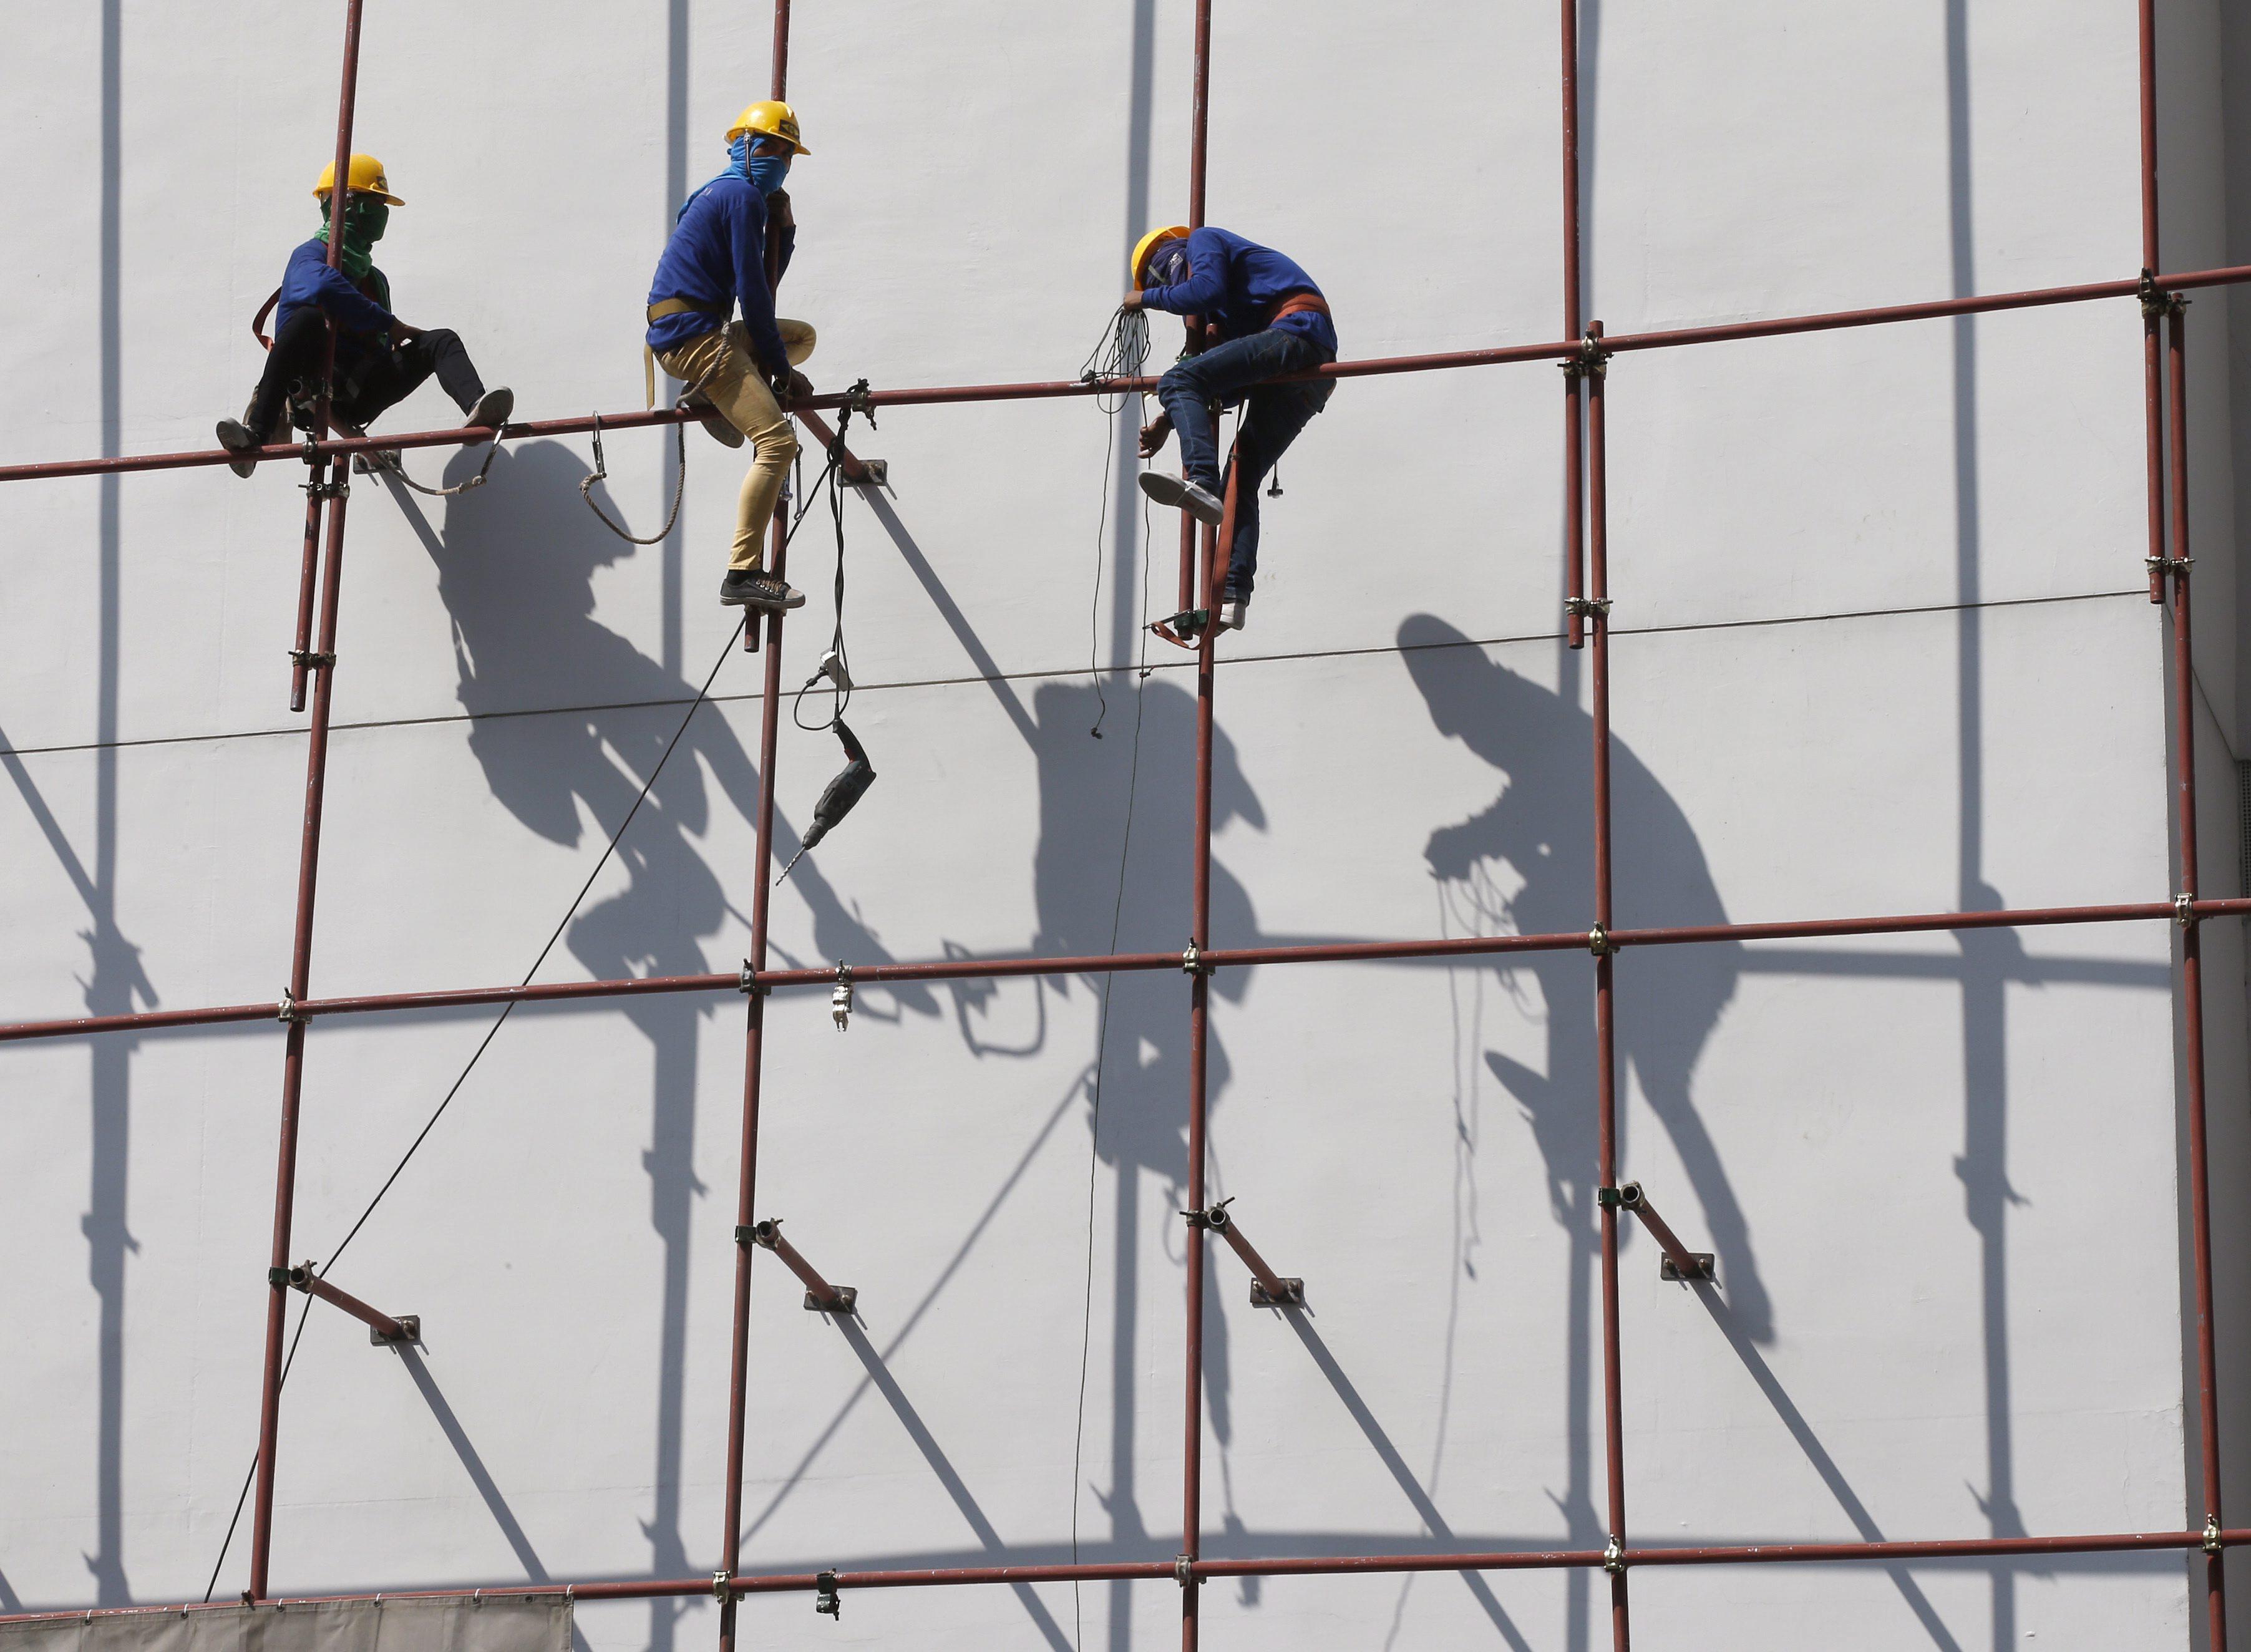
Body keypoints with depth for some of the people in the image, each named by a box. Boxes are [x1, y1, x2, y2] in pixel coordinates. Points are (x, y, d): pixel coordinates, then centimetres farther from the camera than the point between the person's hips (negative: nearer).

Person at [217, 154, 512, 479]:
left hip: (358, 399, 6)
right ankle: (256, 434, -45)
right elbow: (324, 288, -21)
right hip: (316, 388, -6)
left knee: (440, 341, -8)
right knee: (306, 319, -34)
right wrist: (390, 325, -17)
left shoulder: (375, 279, 27)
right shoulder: (309, 257, 3)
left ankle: (476, 409, -44)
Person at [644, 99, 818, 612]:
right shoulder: (743, 196, -8)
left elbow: (765, 282, 26)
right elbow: (752, 291, -12)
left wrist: (783, 228, 12)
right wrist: (780, 369, -6)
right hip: (694, 334, -10)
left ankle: (715, 397, 5)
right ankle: (743, 574, -26)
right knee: (777, 440, -19)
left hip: (685, 334, 10)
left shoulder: (724, 195, 23)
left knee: (802, 335, 29)